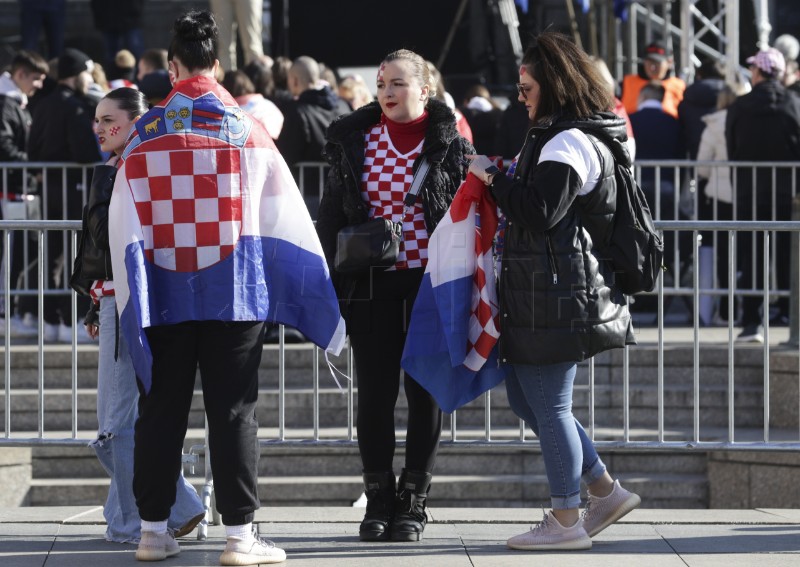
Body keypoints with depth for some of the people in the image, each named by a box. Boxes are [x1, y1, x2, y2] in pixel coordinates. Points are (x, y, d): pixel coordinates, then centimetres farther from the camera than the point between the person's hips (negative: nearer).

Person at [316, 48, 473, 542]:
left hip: (432, 282, -2)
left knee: (425, 391, 3)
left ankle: (414, 502, 12)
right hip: (372, 284, 2)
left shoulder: (450, 143, -1)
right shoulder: (354, 140, 5)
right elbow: (332, 213, 10)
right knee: (375, 392, 2)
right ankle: (379, 501, 11)